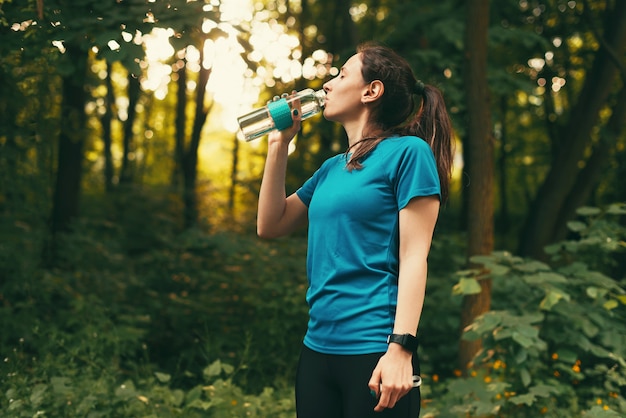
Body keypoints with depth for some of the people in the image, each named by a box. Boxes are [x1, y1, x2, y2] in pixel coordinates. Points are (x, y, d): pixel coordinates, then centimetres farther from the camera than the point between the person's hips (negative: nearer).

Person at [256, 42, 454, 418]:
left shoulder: (407, 151, -5)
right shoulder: (332, 168, 15)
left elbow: (414, 256, -11)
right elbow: (270, 226, 18)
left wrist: (401, 348, -19)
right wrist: (279, 146, 13)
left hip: (374, 351, -7)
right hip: (318, 348, 7)